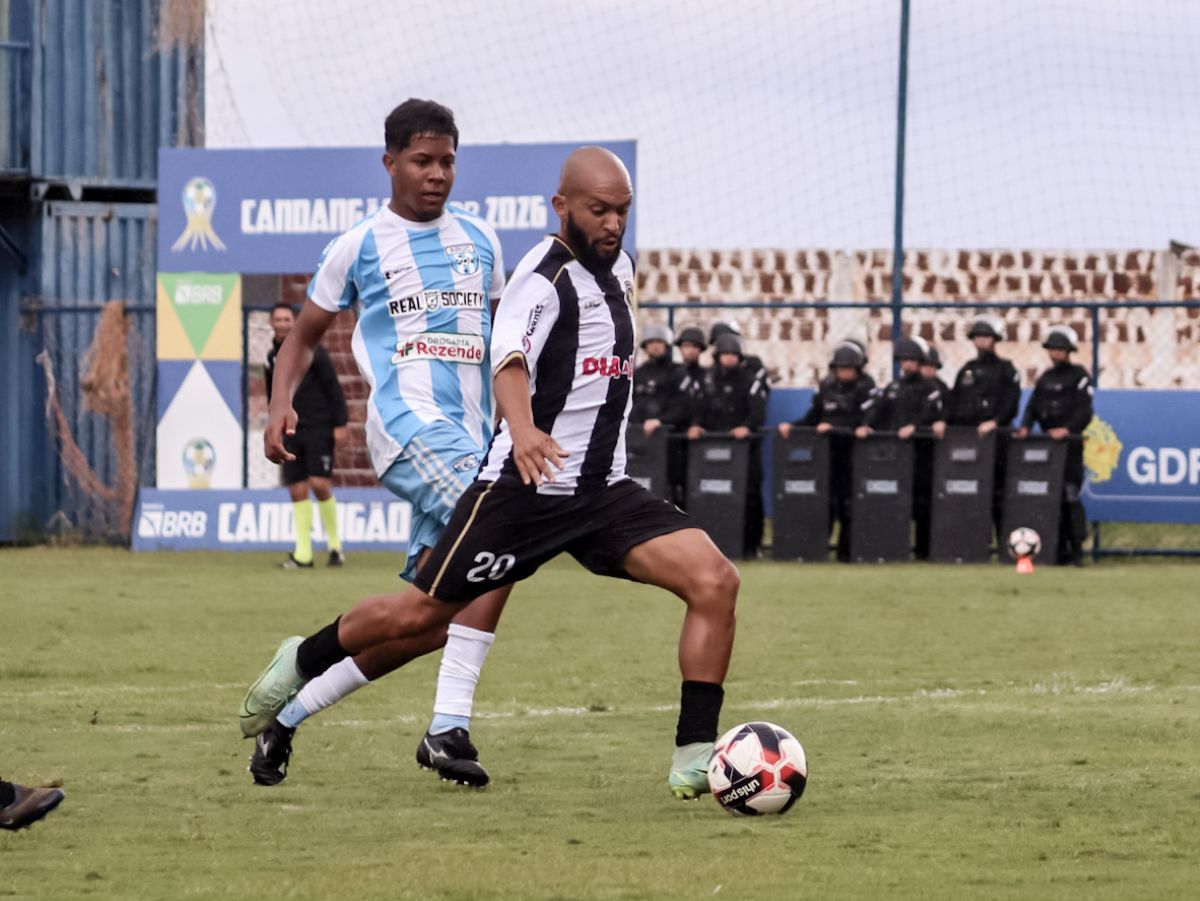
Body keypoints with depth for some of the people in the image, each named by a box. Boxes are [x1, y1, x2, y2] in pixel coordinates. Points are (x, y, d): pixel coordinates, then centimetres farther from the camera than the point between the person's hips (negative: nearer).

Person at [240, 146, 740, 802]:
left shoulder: (617, 266, 9)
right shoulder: (544, 277, -16)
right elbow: (509, 361, -35)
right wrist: (523, 432, -54)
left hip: (605, 491, 6)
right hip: (524, 487, -6)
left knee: (714, 580, -15)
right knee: (421, 614, 4)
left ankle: (695, 758, -14)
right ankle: (302, 663, 33)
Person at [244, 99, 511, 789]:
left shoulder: (480, 240, 16)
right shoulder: (360, 246, 5)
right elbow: (305, 337, 13)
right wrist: (282, 403, -4)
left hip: (472, 438, 6)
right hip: (408, 422, -6)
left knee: (427, 625, 2)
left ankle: (287, 713, 17)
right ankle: (450, 727, -30)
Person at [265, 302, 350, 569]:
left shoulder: (312, 351, -5)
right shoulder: (272, 357, 11)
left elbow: (333, 387, -6)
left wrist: (340, 424, -11)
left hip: (318, 429, -5)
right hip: (291, 432, 5)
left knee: (319, 484, -15)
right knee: (297, 490, 0)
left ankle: (335, 544, 0)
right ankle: (303, 554, 2)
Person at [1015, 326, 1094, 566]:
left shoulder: (1079, 376, -1)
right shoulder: (1045, 378, 19)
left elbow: (1084, 411, -10)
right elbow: (1033, 406, 13)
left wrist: (1067, 429, -23)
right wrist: (1026, 426, -5)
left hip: (1070, 442, -7)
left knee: (1070, 496, -12)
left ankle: (1076, 549, -12)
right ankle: (1060, 549, 8)